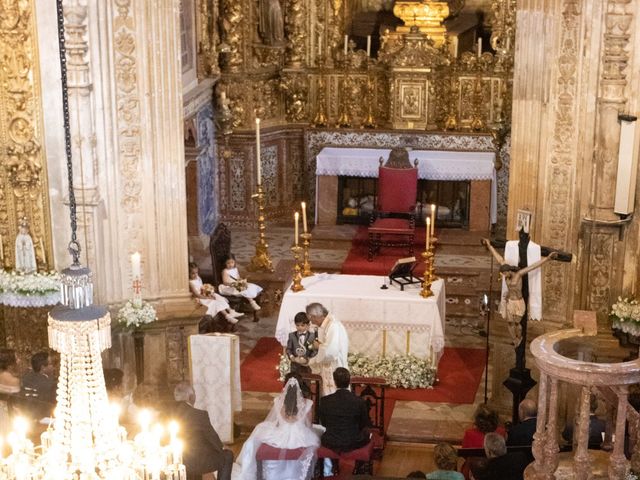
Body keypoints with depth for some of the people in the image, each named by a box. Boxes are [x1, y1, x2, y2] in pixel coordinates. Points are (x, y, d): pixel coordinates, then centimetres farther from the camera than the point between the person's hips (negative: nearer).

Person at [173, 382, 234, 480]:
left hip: (178, 460, 6)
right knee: (228, 455, 14)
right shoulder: (200, 415, -22)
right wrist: (222, 448, 11)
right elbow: (212, 436, -10)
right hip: (197, 462, -6)